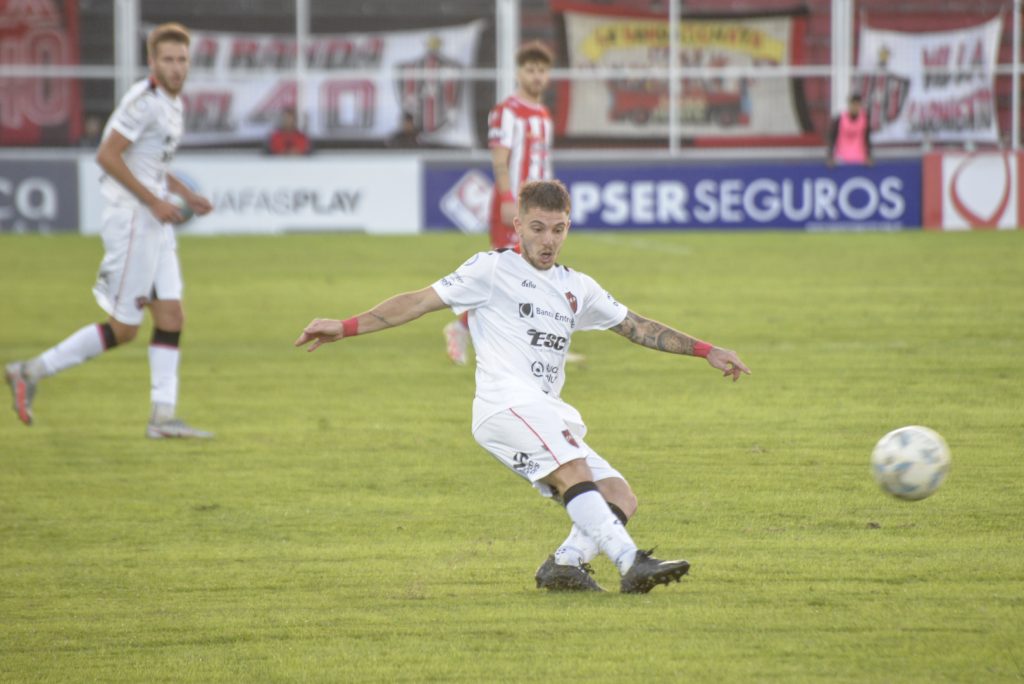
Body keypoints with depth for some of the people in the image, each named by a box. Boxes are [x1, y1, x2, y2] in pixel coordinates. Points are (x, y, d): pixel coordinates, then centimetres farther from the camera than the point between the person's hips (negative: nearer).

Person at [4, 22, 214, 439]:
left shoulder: (172, 103, 14)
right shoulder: (144, 101, -16)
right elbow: (107, 155, -20)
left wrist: (185, 195, 14)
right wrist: (154, 201, -19)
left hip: (156, 225, 9)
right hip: (131, 221, -9)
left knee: (171, 318, 3)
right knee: (123, 329, -5)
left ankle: (163, 417, 3)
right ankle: (31, 373, 4)